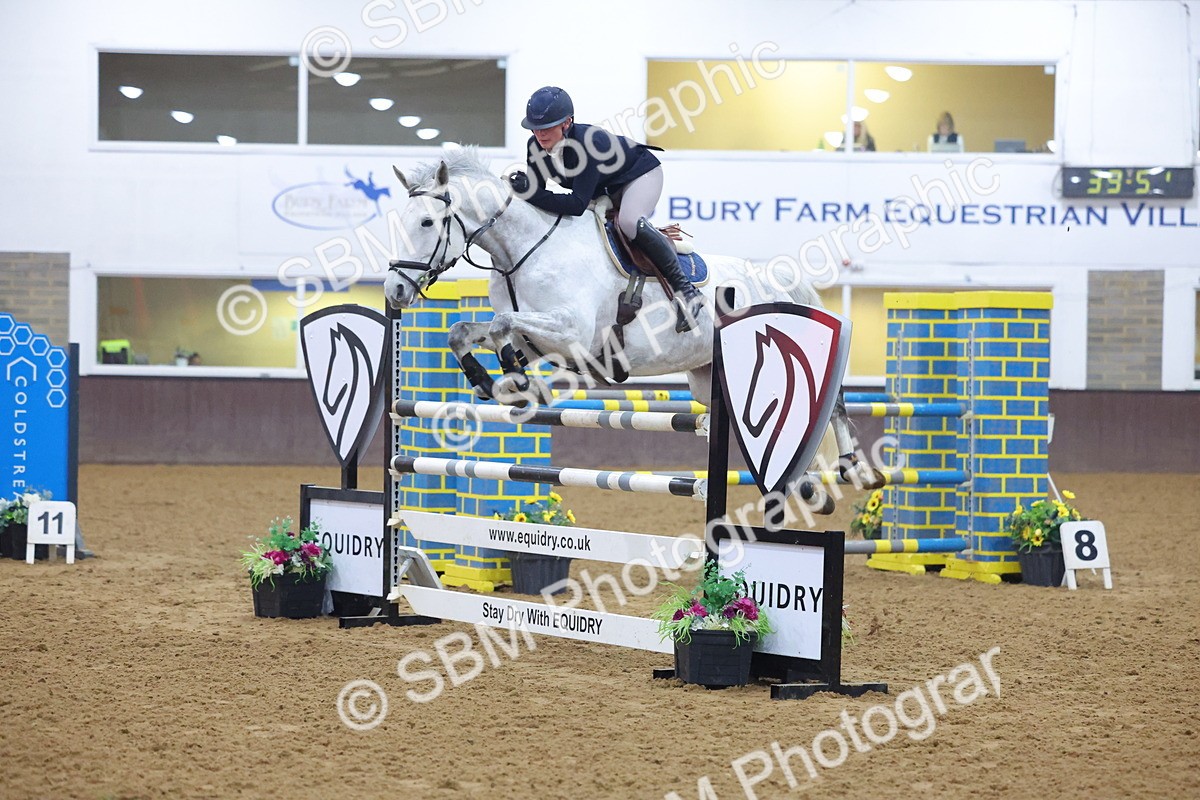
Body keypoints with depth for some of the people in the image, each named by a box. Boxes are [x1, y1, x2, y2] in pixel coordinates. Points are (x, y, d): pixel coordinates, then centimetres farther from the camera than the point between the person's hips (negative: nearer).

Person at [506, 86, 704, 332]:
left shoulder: (586, 141, -39)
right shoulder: (535, 148, -18)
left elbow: (578, 205, -44)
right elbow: (538, 193, -10)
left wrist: (530, 193, -50)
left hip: (640, 174, -9)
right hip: (603, 189, 9)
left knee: (629, 221, -35)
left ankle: (685, 288, -27)